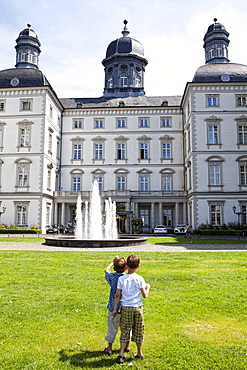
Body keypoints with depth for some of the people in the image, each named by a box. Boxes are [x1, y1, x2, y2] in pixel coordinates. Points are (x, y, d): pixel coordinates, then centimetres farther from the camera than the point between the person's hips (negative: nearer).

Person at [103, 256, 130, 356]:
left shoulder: (112, 277, -13)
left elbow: (106, 270, 7)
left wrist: (113, 262, 16)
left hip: (114, 308, -2)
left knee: (112, 328, 11)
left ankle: (109, 349, 22)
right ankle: (127, 346, 33)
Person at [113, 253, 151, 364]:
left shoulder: (121, 279, -6)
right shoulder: (139, 279, -9)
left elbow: (117, 295, -4)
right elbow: (145, 295, -7)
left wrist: (115, 309, 4)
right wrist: (148, 288, 13)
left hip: (126, 308, 0)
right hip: (138, 308, 0)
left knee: (125, 331, 10)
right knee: (138, 331, 15)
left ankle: (121, 355, 5)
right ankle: (139, 353, 29)